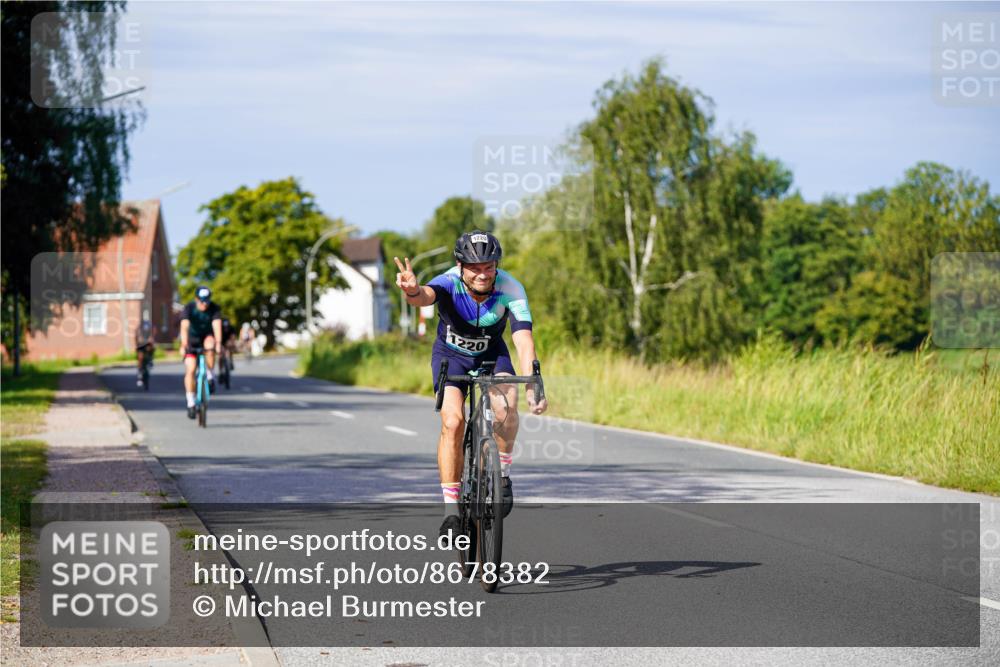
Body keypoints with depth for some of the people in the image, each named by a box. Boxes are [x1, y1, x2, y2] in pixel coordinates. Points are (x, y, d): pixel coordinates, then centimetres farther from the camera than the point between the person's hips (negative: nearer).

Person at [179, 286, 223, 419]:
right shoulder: (189, 308, -23)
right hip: (192, 339, 0)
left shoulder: (214, 309, -20)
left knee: (209, 345, -36)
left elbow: (217, 325, -33)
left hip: (207, 337, 0)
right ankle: (190, 404, -5)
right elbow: (184, 327, -35)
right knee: (190, 369, -13)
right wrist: (184, 345, -50)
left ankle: (210, 375, -14)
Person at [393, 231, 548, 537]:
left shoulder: (510, 289, -29)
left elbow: (524, 340, -36)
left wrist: (533, 387, -51)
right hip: (450, 354, -1)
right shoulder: (449, 282, -31)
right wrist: (413, 292, -80)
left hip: (492, 353, 1)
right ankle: (451, 508, -10)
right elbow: (426, 296, -54)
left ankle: (502, 474, -7)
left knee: (505, 402, -29)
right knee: (452, 422, -21)